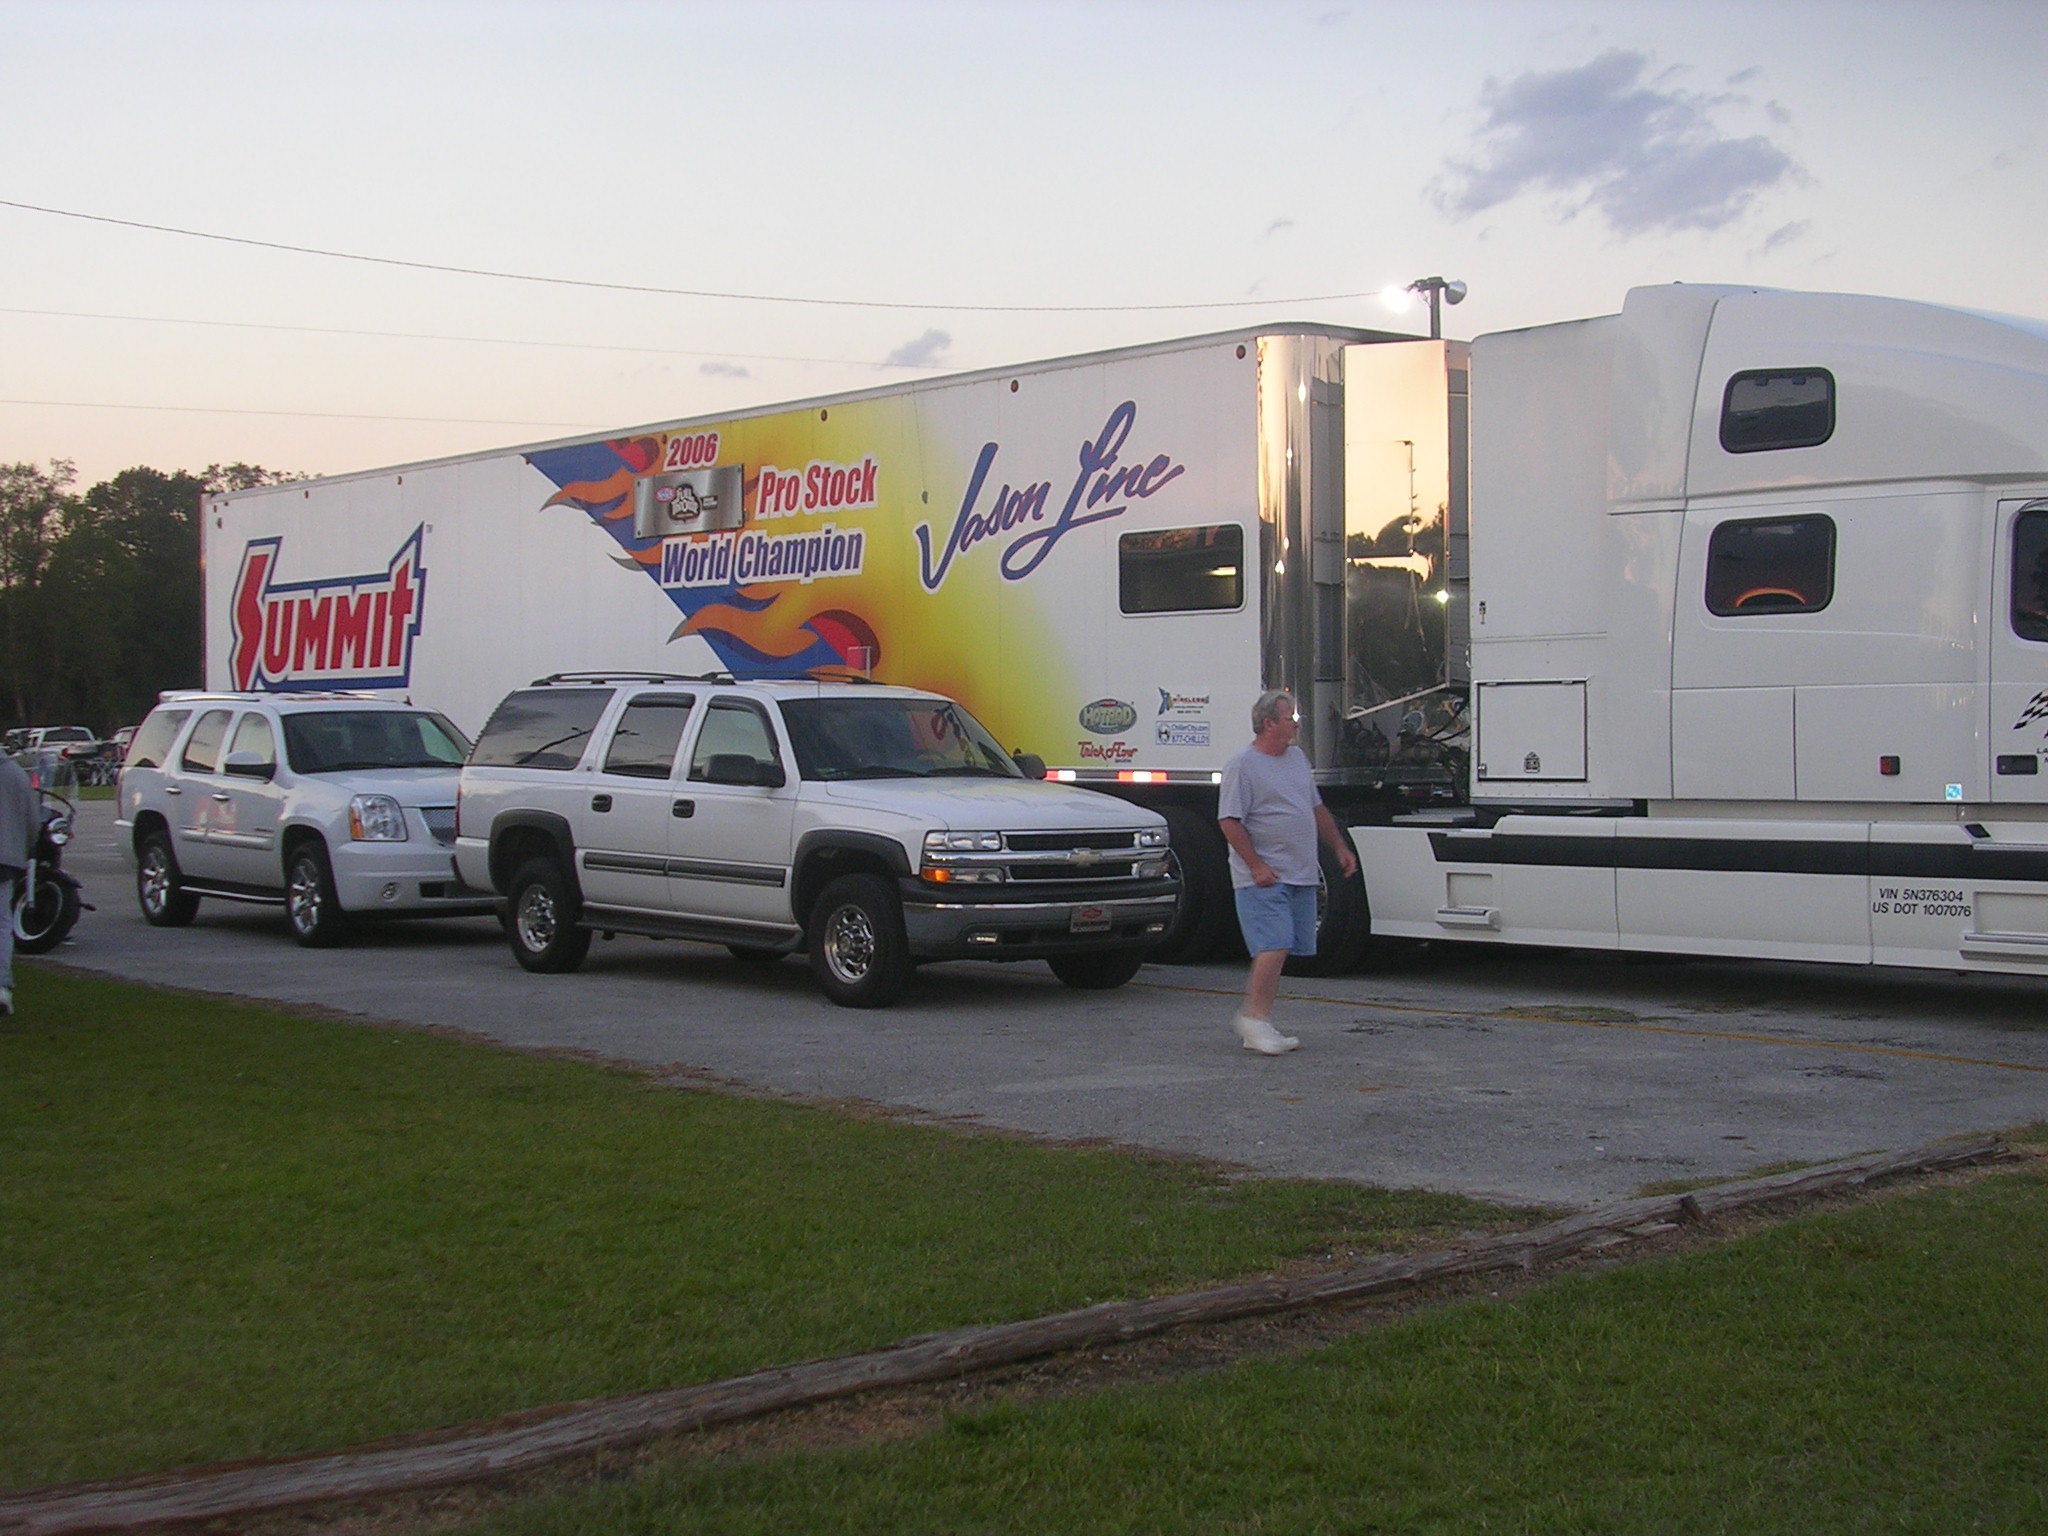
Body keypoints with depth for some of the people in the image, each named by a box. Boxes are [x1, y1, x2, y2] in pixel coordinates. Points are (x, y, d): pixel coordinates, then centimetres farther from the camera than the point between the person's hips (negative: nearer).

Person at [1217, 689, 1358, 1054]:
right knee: (1274, 947, -17)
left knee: (1277, 950, 6)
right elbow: (1230, 821, -14)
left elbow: (1317, 809, 26)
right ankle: (1255, 1017, -10)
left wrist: (1340, 847, 19)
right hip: (1264, 878, -8)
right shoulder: (1242, 766, -9)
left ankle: (1257, 1024, 10)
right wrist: (1255, 866, -19)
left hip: (1300, 876, 8)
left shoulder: (1297, 758, 17)